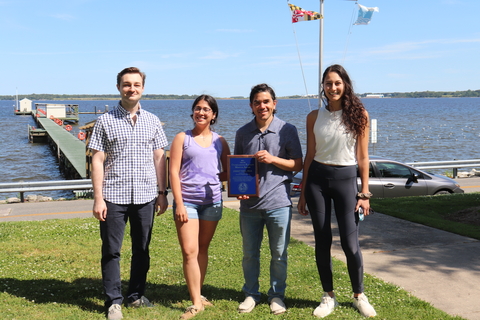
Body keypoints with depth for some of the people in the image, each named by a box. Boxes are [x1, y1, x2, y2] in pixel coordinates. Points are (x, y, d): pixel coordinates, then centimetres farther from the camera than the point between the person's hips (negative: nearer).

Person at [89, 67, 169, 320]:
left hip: (145, 196, 3)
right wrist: (98, 198, -8)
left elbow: (159, 159, 10)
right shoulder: (105, 121, 0)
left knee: (142, 249, 12)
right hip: (114, 197, -2)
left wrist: (162, 193, 6)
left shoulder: (152, 121, 8)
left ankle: (136, 296, 27)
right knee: (111, 250, 3)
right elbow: (97, 161, -2)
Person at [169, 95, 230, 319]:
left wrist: (213, 177, -8)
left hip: (212, 201, 3)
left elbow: (227, 172, 15)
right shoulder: (183, 138, 3)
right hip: (187, 201, -3)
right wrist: (179, 204, -10)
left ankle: (198, 293, 23)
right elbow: (174, 172, -3)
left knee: (203, 249, 11)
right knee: (189, 251, -8)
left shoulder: (219, 141, 10)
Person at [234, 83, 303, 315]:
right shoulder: (243, 133, 8)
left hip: (278, 202, -2)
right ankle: (251, 294, 28)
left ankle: (277, 295, 24)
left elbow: (297, 164, 1)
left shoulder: (287, 130, 0)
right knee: (250, 253, 11)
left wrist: (272, 159, -14)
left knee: (279, 254, 7)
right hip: (249, 203, 2)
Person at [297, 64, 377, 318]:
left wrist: (364, 192, -4)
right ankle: (328, 296, 21)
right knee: (322, 240, 6)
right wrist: (303, 193, 8)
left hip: (345, 178, -2)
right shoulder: (314, 117, 4)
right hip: (317, 178, 2)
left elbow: (362, 156, -1)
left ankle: (359, 296, 19)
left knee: (350, 242, -2)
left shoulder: (359, 114, -2)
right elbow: (309, 156, 8)